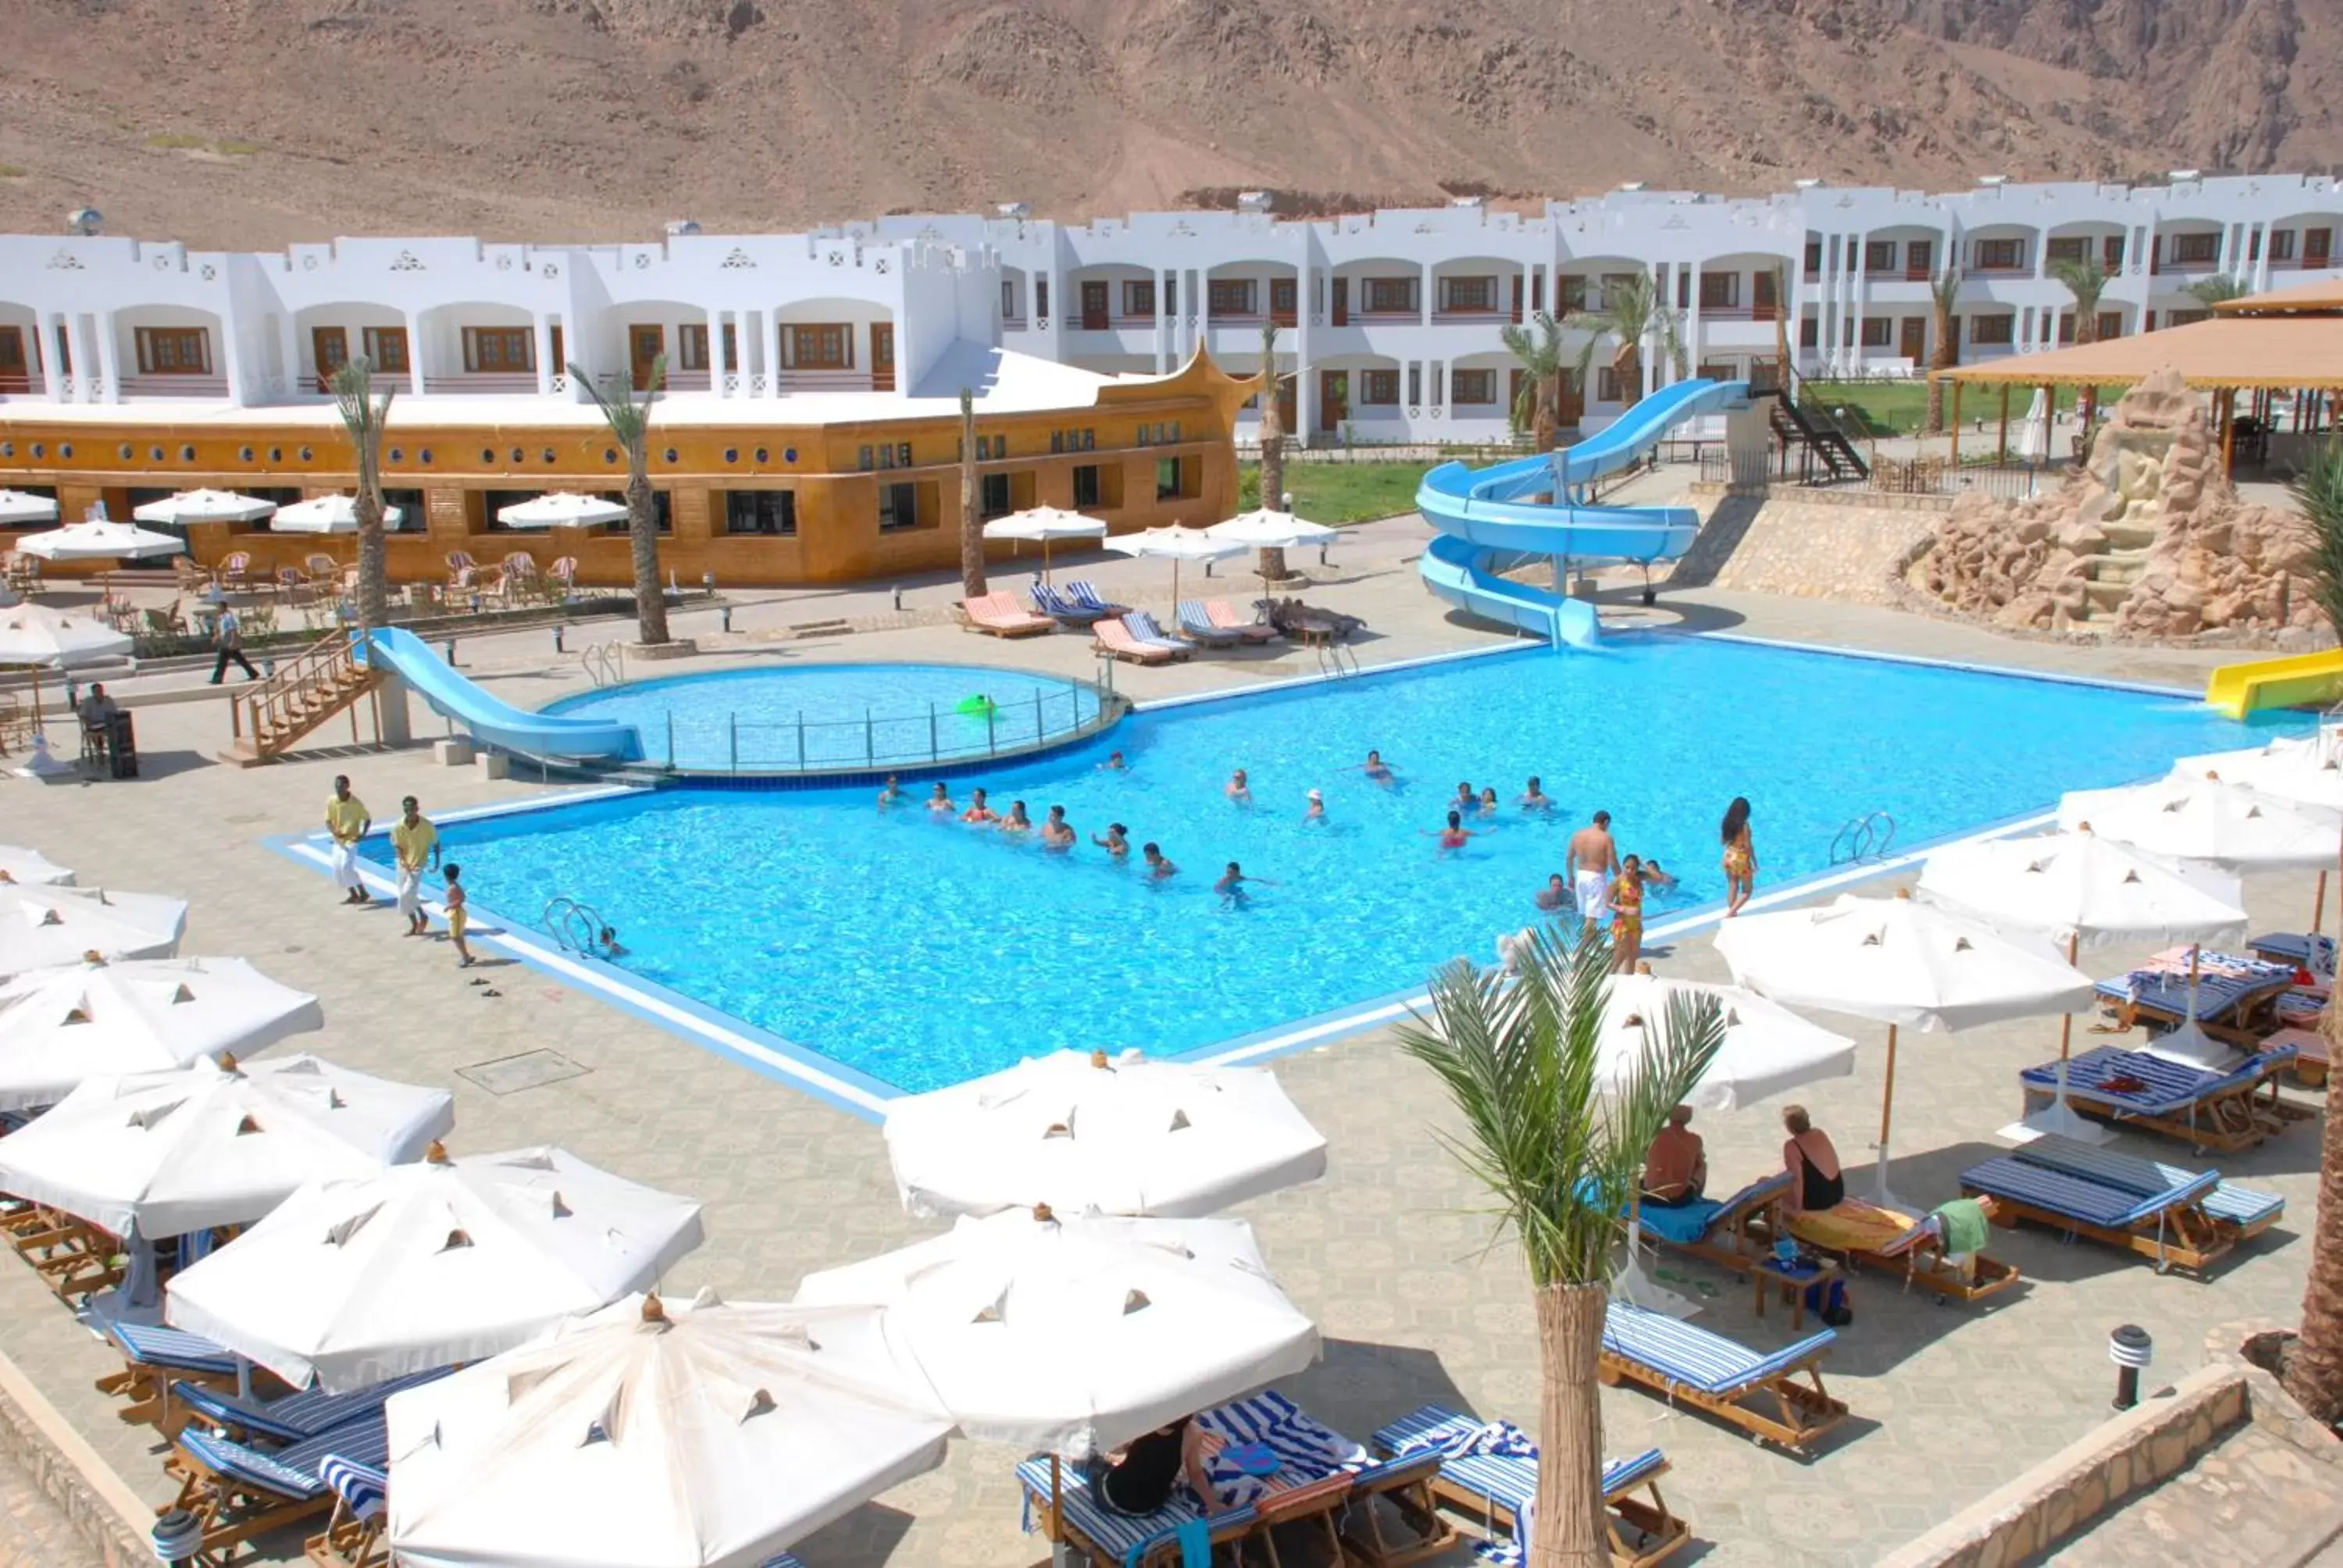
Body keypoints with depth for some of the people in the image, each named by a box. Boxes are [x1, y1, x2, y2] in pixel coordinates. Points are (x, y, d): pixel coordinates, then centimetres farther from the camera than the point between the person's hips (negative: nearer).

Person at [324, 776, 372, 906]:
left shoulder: (356, 803, -16)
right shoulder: (331, 801, -7)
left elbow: (368, 819, -4)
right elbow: (328, 821, -2)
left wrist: (363, 834, -19)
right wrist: (334, 831, -23)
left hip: (351, 839, -5)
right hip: (338, 840, 5)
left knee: (346, 866, -18)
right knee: (337, 869, 8)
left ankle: (363, 893, -5)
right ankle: (353, 894, 24)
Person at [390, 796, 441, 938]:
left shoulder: (427, 825, -19)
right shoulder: (398, 826, -15)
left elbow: (436, 843, -3)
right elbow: (397, 846, -5)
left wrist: (437, 862, -5)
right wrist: (404, 862, -19)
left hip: (418, 865, -3)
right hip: (404, 864, 3)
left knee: (407, 894, -15)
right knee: (407, 896, 10)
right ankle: (415, 924, 28)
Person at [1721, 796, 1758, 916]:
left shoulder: (1727, 822, -3)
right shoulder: (1744, 825, -20)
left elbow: (1723, 841, 7)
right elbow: (1748, 846, -18)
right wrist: (1755, 863, -10)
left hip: (1729, 856, 5)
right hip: (1741, 859, -5)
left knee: (1732, 888, 17)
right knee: (1747, 890, 10)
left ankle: (1731, 914, 22)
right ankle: (1731, 913, -4)